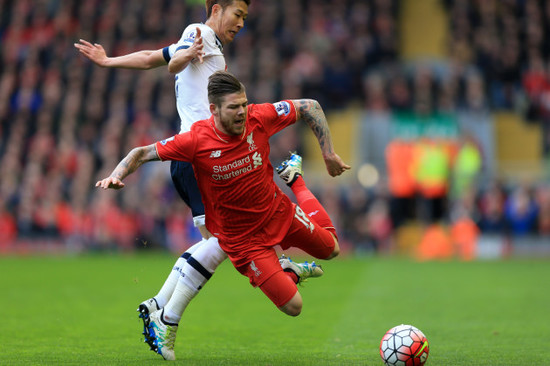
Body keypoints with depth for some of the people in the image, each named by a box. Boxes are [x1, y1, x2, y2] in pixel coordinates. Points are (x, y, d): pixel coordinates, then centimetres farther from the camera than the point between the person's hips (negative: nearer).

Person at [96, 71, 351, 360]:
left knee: (330, 250, 30)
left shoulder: (258, 118, -20)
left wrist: (329, 154, -5)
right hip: (242, 236, -4)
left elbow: (309, 107, -5)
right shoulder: (196, 140, -28)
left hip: (279, 211, 5)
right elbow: (143, 153, -17)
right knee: (292, 306, -9)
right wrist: (116, 176, -35)